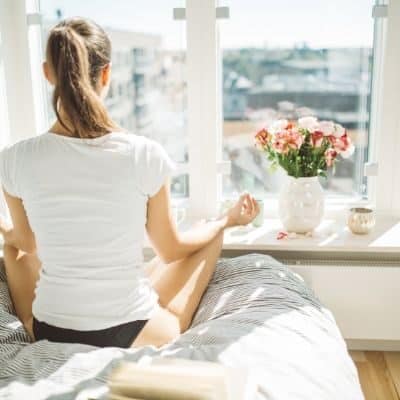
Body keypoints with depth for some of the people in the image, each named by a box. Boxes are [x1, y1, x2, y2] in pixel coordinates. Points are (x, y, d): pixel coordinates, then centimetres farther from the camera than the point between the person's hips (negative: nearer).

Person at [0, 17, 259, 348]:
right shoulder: (144, 154, -19)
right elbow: (170, 250, -4)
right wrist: (227, 221, 16)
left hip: (50, 335, 3)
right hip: (134, 335, -2)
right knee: (209, 233, 20)